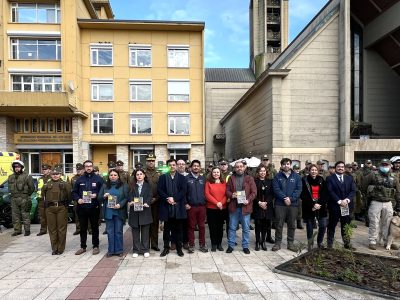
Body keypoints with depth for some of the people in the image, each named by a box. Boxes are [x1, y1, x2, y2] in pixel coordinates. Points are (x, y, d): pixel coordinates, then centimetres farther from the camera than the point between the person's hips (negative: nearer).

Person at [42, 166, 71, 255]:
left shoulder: (65, 184, 2)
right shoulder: (47, 185, 10)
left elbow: (69, 195, 0)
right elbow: (43, 195, 15)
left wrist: (66, 204, 0)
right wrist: (46, 204, 9)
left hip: (61, 208, -3)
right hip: (50, 208, 3)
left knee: (61, 229, 1)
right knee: (52, 229, 7)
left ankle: (61, 248, 10)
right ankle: (54, 248, 17)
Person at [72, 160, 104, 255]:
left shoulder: (98, 179, 1)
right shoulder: (79, 179, 8)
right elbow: (74, 192, 11)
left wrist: (96, 195, -16)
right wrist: (78, 199, -7)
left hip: (94, 208, -2)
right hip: (82, 208, 2)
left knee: (95, 228, 7)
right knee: (83, 228, 11)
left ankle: (96, 246, 18)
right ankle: (83, 247, 23)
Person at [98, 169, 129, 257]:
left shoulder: (123, 185, 2)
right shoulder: (105, 185, 10)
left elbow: (126, 197, -3)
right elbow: (99, 197, 11)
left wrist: (120, 205, -17)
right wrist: (104, 196, -11)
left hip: (119, 212, -2)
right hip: (108, 212, 2)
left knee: (119, 231, 5)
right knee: (110, 232, 7)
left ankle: (119, 250, 16)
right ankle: (111, 250, 19)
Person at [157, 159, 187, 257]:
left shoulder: (182, 177, 7)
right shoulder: (163, 177, 8)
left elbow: (183, 190, -3)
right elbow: (159, 190, -1)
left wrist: (174, 198, -14)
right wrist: (167, 199, -14)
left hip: (178, 206, 0)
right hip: (166, 206, 0)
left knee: (178, 228, 7)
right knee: (167, 228, 8)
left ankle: (179, 248, 18)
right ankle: (166, 248, 19)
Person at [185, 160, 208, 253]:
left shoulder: (203, 178, 9)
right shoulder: (187, 178, -1)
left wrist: (205, 201, 4)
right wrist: (185, 203, -7)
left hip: (202, 206, 3)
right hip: (191, 206, -2)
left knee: (202, 226, 8)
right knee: (191, 226, 5)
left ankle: (202, 244, 19)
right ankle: (191, 245, 16)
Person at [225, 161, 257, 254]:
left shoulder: (249, 178, 2)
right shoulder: (231, 178, 7)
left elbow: (254, 192, -2)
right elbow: (227, 190, 6)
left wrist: (248, 200, -15)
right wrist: (231, 195, -14)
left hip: (245, 206, -1)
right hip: (234, 206, 1)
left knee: (246, 228, 8)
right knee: (232, 228, 10)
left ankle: (245, 246, 21)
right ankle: (230, 245, 22)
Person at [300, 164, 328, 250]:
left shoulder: (321, 180, 7)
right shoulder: (304, 180, -3)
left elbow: (325, 194, 3)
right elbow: (303, 195, -8)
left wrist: (320, 204, -10)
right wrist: (313, 204, -14)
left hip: (321, 207, 3)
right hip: (309, 207, -2)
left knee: (323, 225, -1)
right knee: (310, 227, 4)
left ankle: (320, 242, 22)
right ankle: (310, 244, 20)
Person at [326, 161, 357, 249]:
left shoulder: (349, 178, 13)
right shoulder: (330, 178, -1)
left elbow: (353, 191, 3)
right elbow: (330, 191, -10)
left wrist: (347, 200, -13)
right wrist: (339, 201, -17)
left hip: (347, 206, 4)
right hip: (334, 206, -3)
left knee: (346, 226, 11)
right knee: (332, 226, 4)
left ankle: (347, 243, 22)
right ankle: (330, 244, 12)